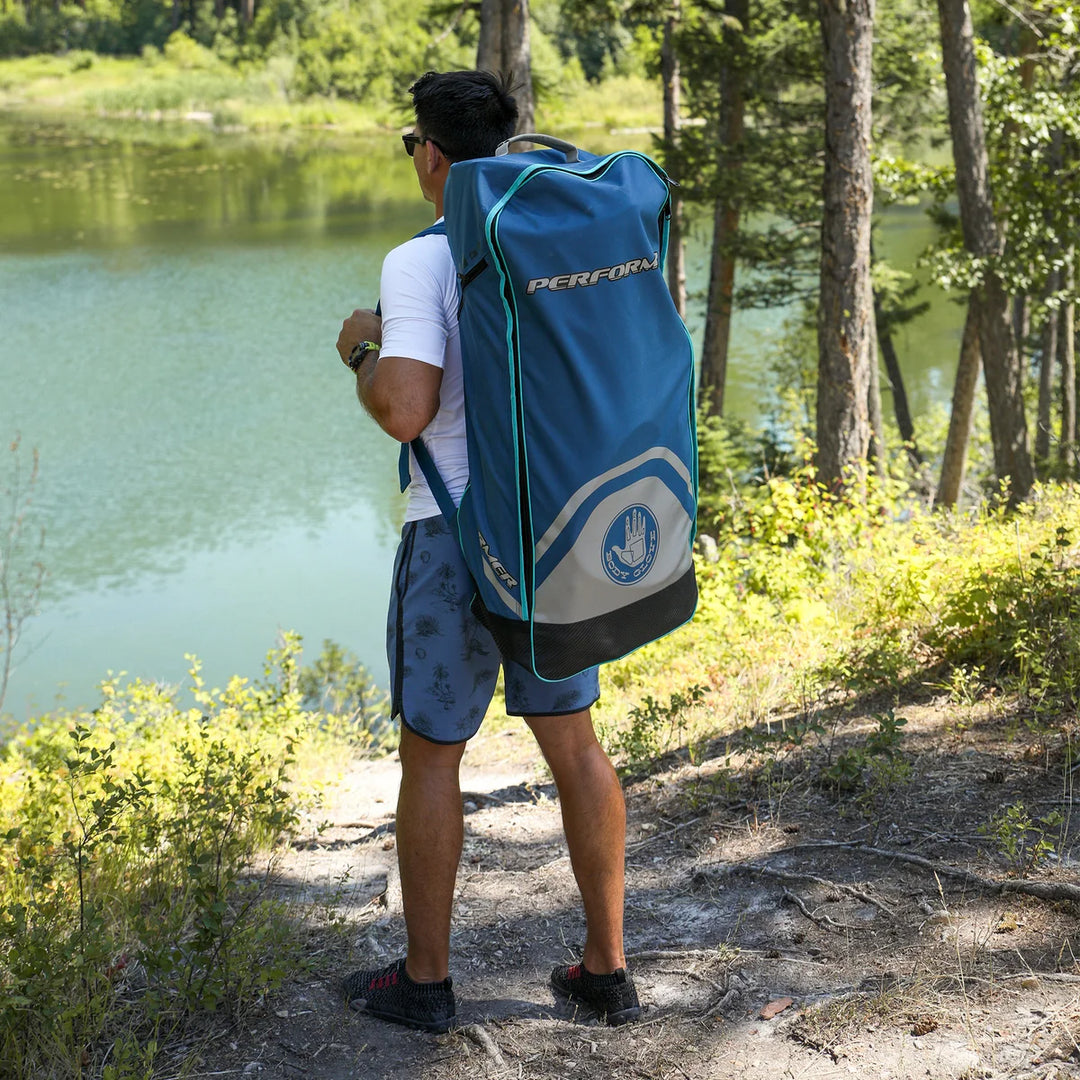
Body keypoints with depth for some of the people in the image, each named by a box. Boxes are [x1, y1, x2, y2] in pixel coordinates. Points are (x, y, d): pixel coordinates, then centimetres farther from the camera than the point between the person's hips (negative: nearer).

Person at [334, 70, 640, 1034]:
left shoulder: (421, 263, -15)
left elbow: (405, 409, -24)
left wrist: (362, 349, -4)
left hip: (458, 535, -6)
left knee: (432, 753, 7)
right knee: (573, 741, 13)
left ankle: (424, 980, 20)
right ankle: (608, 969, 21)